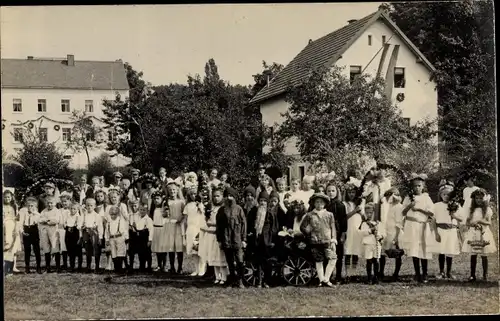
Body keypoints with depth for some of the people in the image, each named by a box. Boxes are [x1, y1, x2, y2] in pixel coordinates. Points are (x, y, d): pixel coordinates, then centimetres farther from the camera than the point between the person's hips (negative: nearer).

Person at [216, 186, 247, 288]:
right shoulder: (221, 210, 8)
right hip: (226, 240, 2)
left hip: (237, 240, -2)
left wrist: (244, 239, -1)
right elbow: (218, 225, 9)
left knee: (240, 262, -9)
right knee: (230, 263, 6)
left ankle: (240, 280, 2)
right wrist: (219, 240, 5)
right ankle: (233, 280, 15)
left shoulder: (239, 209, 4)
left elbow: (243, 224, 4)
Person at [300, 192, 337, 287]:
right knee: (319, 261, 3)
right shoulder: (309, 215, 6)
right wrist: (309, 235, 4)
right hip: (315, 242, 0)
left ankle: (326, 279, -9)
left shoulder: (329, 215, 10)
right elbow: (302, 227, 11)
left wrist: (333, 240, 1)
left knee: (333, 259, -13)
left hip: (327, 241, 0)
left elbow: (333, 228, 10)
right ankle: (321, 280, 9)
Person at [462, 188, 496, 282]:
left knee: (484, 255, 0)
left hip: (483, 234, -2)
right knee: (473, 255, 3)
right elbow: (467, 222, 9)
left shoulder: (487, 209, 2)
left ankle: (485, 275, 9)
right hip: (472, 234, 2)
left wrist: (480, 221, -19)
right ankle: (472, 275, 7)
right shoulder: (471, 210, 9)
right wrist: (472, 223, -12)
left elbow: (489, 223, -2)